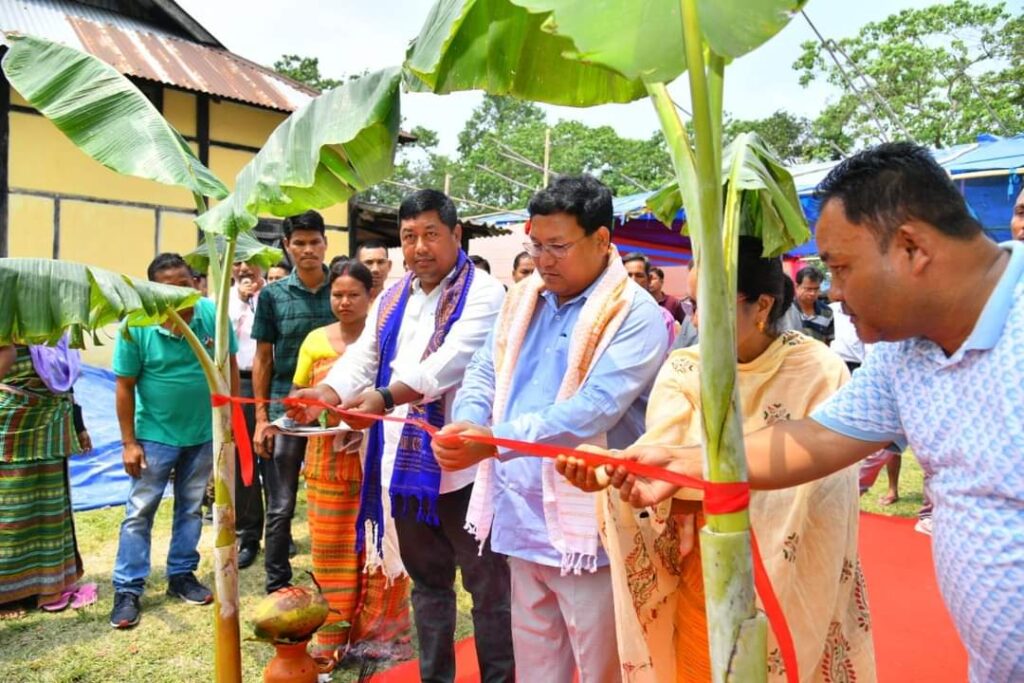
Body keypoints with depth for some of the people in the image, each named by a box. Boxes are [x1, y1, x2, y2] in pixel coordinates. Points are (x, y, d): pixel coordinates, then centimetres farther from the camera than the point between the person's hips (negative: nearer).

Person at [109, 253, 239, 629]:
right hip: (156, 435, -2)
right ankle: (127, 590, 14)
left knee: (191, 508, 15)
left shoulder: (213, 314, -13)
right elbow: (125, 387, -10)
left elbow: (229, 366, -2)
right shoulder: (135, 326, -16)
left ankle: (181, 575, 29)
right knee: (140, 512, 3)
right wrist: (129, 443, -9)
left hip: (204, 433, 2)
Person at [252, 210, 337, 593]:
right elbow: (263, 358, 3)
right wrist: (261, 417, -3)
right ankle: (277, 586, 20)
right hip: (285, 409, 0)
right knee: (281, 506, 6)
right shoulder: (273, 295, 1)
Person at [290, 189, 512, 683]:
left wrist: (383, 396, -35)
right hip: (404, 461, 7)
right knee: (427, 581, 20)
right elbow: (362, 357, 7)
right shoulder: (392, 299, 14)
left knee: (487, 586, 5)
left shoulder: (482, 293, -9)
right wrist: (327, 392, -13)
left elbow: (449, 362, -24)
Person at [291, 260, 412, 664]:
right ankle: (335, 636, 23)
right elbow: (300, 396, 12)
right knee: (332, 547, 9)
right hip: (327, 457, 3)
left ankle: (378, 633, 20)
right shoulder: (315, 340, 6)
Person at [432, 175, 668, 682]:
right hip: (522, 517, 6)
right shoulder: (522, 300, 10)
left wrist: (494, 440, -31)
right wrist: (465, 425, -13)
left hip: (586, 524, -6)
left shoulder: (636, 315, -13)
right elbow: (483, 374, 9)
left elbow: (594, 410, -24)